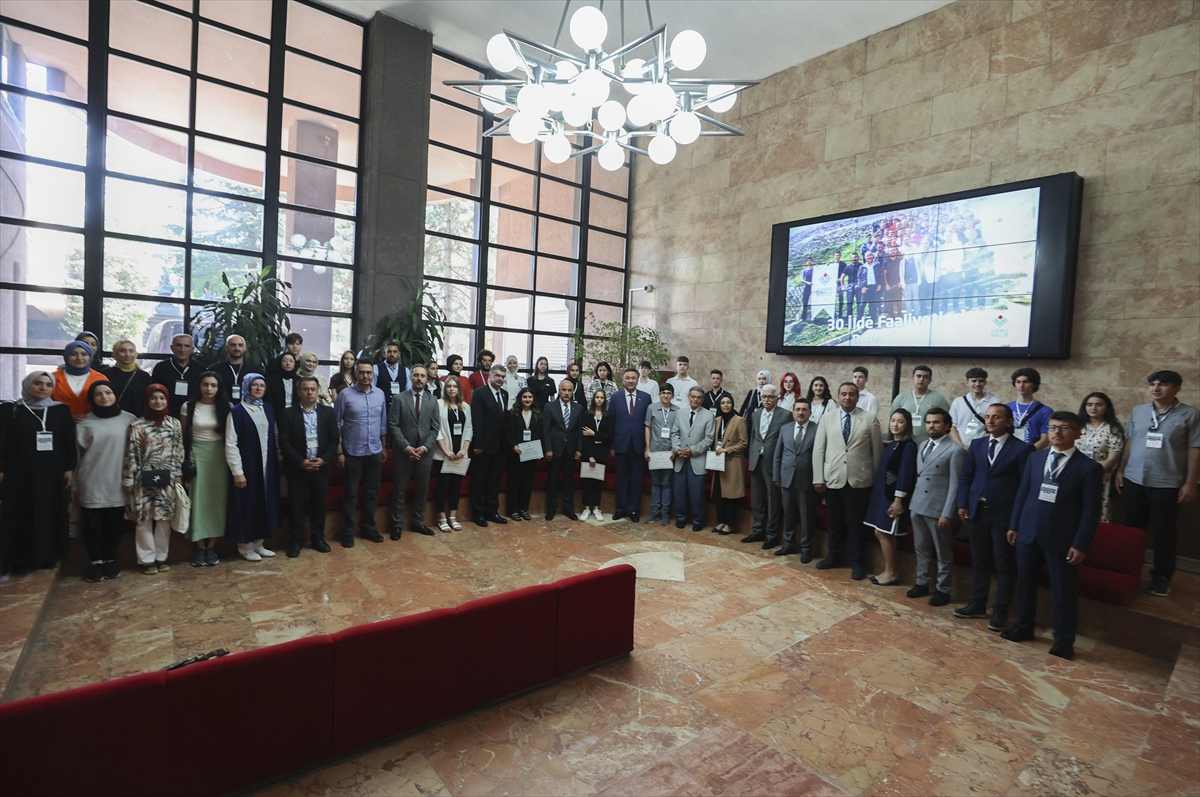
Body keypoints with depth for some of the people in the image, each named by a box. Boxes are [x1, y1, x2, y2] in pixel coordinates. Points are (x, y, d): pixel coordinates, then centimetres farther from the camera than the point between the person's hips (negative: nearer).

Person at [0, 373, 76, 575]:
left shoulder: (62, 410, 5)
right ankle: (18, 561, 9)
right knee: (18, 516, 2)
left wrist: (70, 468, -1)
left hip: (52, 472, 1)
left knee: (50, 514, 6)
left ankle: (46, 557, 15)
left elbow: (70, 442, 4)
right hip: (19, 472, -1)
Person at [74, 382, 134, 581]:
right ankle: (96, 561, 20)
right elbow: (78, 454, 6)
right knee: (93, 525, 6)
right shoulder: (85, 423, 2)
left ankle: (110, 560, 23)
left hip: (117, 484, 0)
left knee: (114, 525, 9)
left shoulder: (129, 420, 0)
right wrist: (75, 485, 8)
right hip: (91, 484, 0)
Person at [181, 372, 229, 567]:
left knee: (217, 499, 3)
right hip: (196, 455, 0)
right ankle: (200, 547, 11)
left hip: (219, 456, 0)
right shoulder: (188, 407, 0)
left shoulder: (225, 407, 1)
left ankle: (211, 547, 12)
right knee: (198, 499, 1)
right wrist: (184, 460, 0)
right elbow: (183, 436, 4)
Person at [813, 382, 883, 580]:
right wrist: (818, 478, -2)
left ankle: (857, 562, 22)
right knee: (835, 521, 14)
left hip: (859, 480, -2)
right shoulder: (827, 418, 3)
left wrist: (876, 479, 3)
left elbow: (877, 451, 2)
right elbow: (818, 449, 2)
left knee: (856, 523, 7)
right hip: (833, 479, 2)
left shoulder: (870, 420, -1)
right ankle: (834, 556, 31)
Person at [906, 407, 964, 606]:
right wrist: (912, 501, 10)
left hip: (937, 508, -7)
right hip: (917, 506, 7)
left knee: (943, 552, 8)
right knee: (921, 549, 16)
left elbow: (955, 485, -13)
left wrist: (947, 513, -15)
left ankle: (942, 590, 20)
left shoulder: (955, 450, -11)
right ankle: (922, 583, 28)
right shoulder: (923, 446, 13)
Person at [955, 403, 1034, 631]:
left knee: (1004, 565, 7)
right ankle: (978, 604, 26)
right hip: (977, 511, 5)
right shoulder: (976, 444, 9)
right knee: (979, 561, 14)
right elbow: (966, 476, 9)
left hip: (1004, 514, -4)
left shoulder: (1022, 448, -6)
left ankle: (1000, 611, 19)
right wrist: (962, 504, 2)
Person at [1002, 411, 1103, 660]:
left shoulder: (1089, 468, -7)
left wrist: (1080, 545, -12)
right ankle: (1024, 626, 33)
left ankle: (1064, 640, 25)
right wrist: (1014, 525, 7)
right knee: (1025, 583, 16)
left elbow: (1091, 511, -8)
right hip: (1028, 534, 4)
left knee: (1064, 591, 8)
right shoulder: (1035, 459, 6)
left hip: (1062, 539, -4)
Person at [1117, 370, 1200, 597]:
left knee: (1163, 533, 7)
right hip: (1133, 481, 3)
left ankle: (1162, 576, 22)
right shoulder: (1138, 411, 6)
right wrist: (1120, 470, 8)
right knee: (1132, 528, 13)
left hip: (1167, 485, -3)